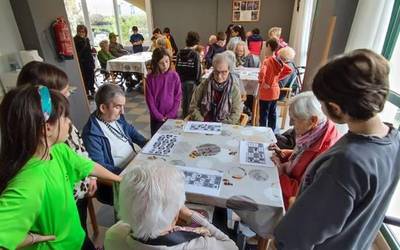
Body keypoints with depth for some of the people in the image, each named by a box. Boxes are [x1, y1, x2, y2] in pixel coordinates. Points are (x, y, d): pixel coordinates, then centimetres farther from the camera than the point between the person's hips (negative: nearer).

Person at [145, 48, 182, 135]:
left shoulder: (174, 76, -5)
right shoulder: (150, 77, -6)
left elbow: (178, 97, -3)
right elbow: (149, 99, -5)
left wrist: (169, 115, -9)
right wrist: (159, 116, -10)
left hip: (172, 117, 0)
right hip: (156, 118, 0)